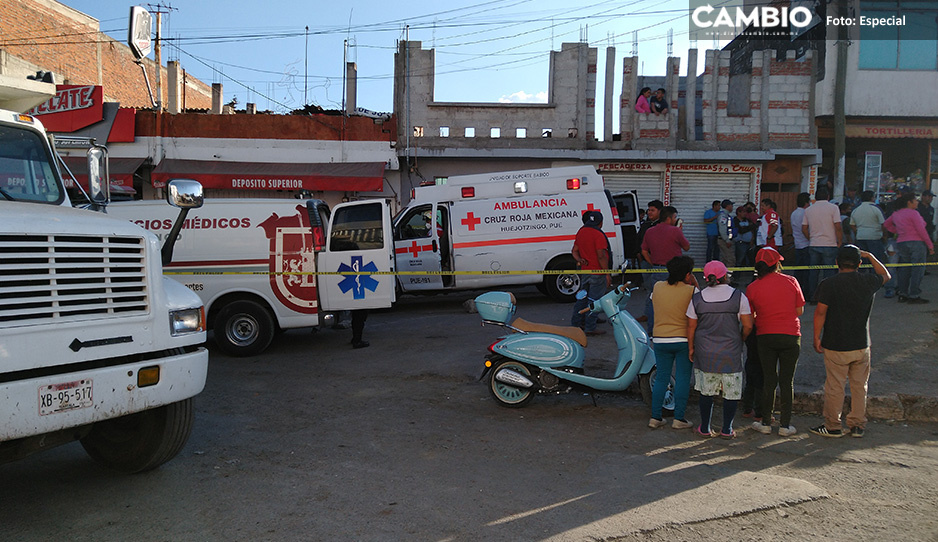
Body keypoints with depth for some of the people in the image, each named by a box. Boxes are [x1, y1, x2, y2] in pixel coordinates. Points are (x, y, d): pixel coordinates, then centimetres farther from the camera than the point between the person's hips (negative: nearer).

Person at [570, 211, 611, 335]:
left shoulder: (581, 232, 11)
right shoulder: (598, 235, -16)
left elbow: (575, 250, 17)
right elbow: (601, 256, -20)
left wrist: (579, 259, 0)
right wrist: (607, 274, -16)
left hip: (584, 271, 8)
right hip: (597, 273, -8)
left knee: (583, 297, 17)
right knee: (594, 300, -3)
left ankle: (576, 324, 24)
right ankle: (590, 328, 0)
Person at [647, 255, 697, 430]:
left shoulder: (658, 287, -1)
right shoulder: (690, 290, -12)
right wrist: (695, 284, 7)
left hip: (660, 340, 4)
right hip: (684, 340, -3)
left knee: (661, 378, 10)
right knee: (682, 379, 5)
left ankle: (655, 417, 10)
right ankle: (679, 419, 6)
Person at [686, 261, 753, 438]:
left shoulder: (697, 299, -1)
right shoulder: (738, 296, -5)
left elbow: (691, 326, 2)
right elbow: (748, 325, -5)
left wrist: (691, 348, 14)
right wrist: (740, 340, 13)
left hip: (705, 353, 2)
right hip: (731, 353, -1)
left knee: (706, 391, 10)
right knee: (731, 391, 9)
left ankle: (705, 428, 16)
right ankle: (727, 429, 12)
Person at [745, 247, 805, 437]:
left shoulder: (752, 288, -5)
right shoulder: (791, 281, -3)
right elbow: (799, 311, 3)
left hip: (765, 336, 0)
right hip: (790, 336, 0)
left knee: (769, 379, 10)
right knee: (787, 381, 6)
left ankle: (766, 423, 14)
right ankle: (785, 425, 10)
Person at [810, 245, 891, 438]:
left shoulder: (828, 284, -12)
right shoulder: (868, 282, 0)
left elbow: (820, 312, -12)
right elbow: (886, 275, 23)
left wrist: (817, 338, -3)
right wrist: (871, 257, 29)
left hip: (835, 346, -3)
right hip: (862, 345, 4)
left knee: (834, 387, 4)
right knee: (859, 386, 13)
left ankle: (832, 426, 13)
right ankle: (857, 425, 20)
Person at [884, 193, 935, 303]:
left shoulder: (895, 214, 12)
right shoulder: (913, 213, -10)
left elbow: (886, 224, 28)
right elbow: (921, 230, -13)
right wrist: (930, 245, -8)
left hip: (901, 243, 7)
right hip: (916, 242, -7)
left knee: (904, 269, 12)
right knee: (917, 270, -3)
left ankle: (902, 294, 13)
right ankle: (914, 296, -4)